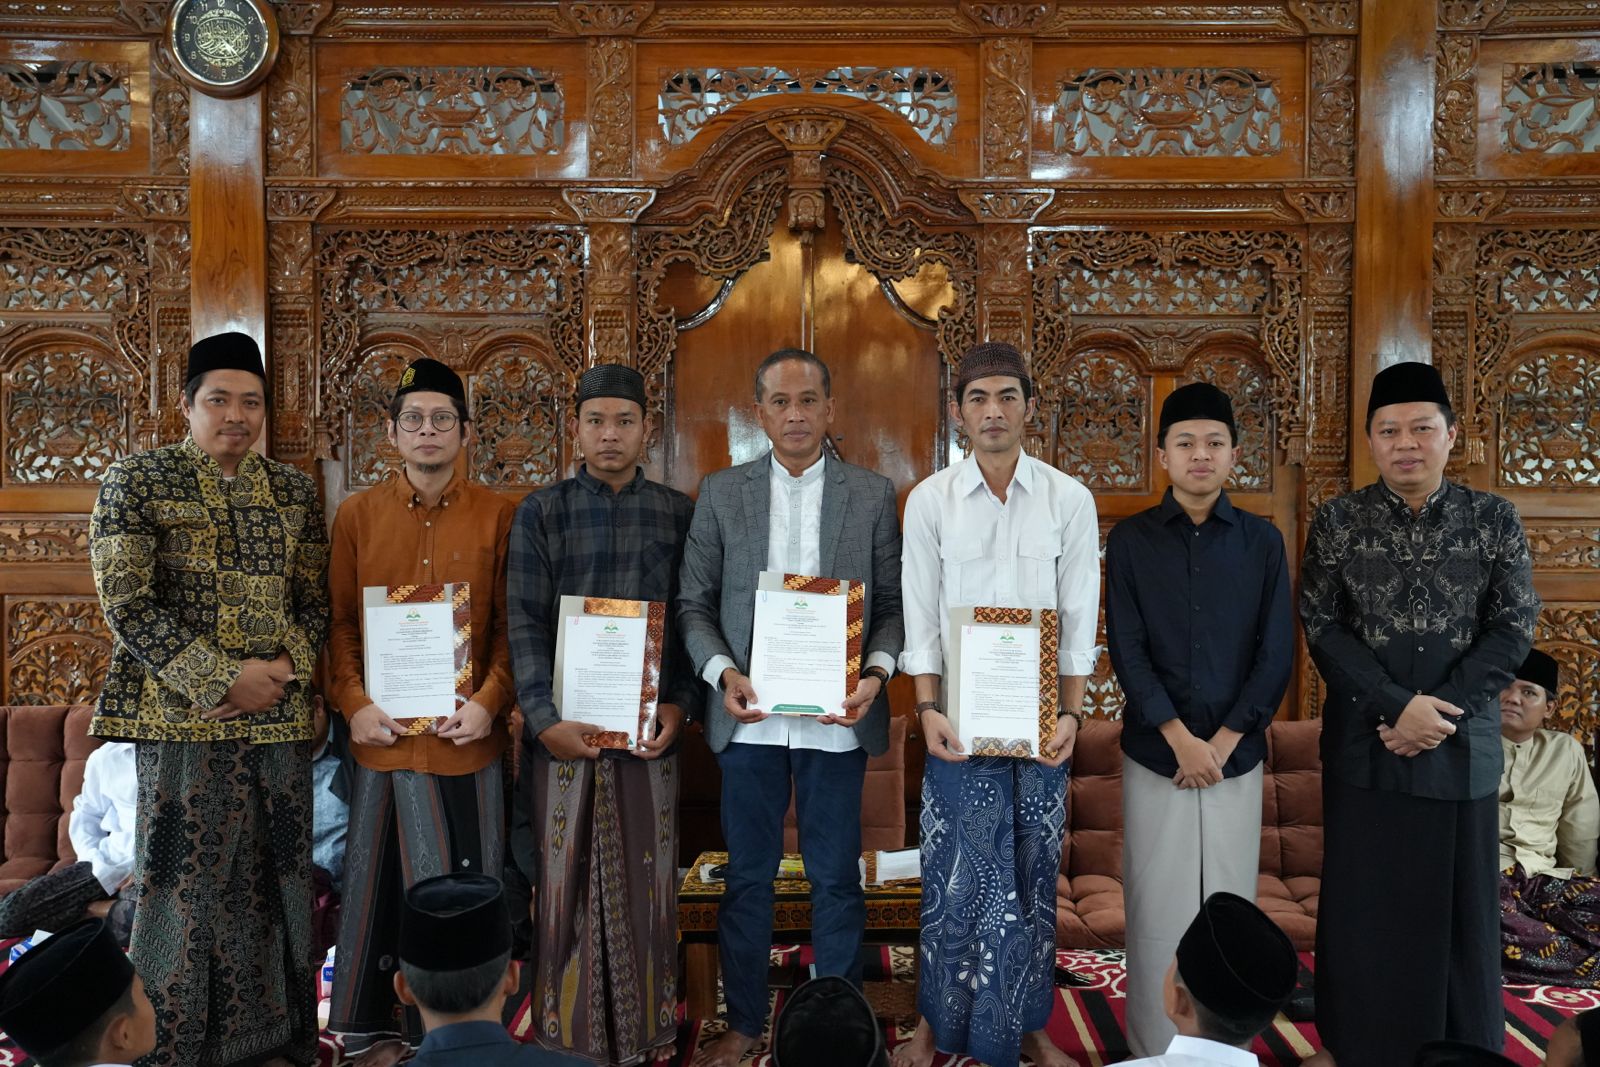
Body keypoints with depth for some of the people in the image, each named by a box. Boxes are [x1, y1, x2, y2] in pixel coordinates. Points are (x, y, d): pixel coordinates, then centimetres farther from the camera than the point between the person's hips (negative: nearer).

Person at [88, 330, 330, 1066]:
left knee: (276, 881, 10)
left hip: (280, 716, 4)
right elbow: (127, 604, -8)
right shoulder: (136, 481, -1)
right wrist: (222, 679, -14)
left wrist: (288, 666, -8)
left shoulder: (293, 490, 11)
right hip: (182, 717, -4)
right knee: (186, 886, 3)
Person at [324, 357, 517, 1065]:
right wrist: (354, 703, -8)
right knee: (380, 882, 12)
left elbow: (512, 627, 1)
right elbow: (337, 622, 4)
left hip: (468, 734, 0)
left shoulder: (498, 515, 2)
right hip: (384, 734, 1)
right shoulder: (357, 514, 5)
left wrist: (489, 701, -11)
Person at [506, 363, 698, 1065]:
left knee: (647, 879, 8)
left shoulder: (678, 513, 6)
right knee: (568, 881, 6)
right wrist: (545, 718, -13)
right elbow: (525, 624, -3)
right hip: (567, 727, -1)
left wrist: (679, 703, -6)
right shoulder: (542, 512, 2)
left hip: (651, 726, 1)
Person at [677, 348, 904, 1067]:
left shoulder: (873, 495, 3)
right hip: (750, 717, 1)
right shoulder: (721, 493, 4)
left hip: (836, 719, 0)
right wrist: (722, 671, -12)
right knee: (747, 876, 12)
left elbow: (892, 603, 3)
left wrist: (877, 671, -14)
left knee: (836, 878, 10)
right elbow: (694, 603, 4)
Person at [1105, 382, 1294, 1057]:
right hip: (1154, 756, -1)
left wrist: (1222, 742, -8)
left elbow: (1277, 654, 0)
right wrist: (1180, 738, -13)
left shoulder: (1263, 542, 3)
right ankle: (1152, 1050, 18)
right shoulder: (1129, 541, 0)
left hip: (1237, 755, 1)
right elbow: (1126, 650, -5)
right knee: (1157, 908, 4)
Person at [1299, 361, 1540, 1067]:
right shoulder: (1337, 521, 0)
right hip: (1363, 743, 0)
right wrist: (1398, 708, -15)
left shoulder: (1495, 519, 2)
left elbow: (1515, 627, -2)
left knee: (1458, 907, 9)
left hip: (1463, 745, 1)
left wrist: (1440, 713, -12)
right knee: (1363, 904, 7)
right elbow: (1323, 626, -4)